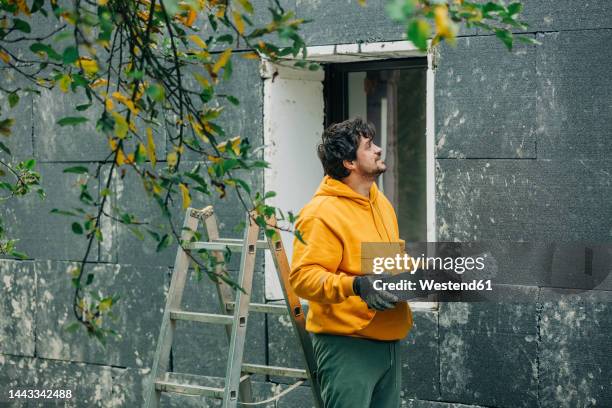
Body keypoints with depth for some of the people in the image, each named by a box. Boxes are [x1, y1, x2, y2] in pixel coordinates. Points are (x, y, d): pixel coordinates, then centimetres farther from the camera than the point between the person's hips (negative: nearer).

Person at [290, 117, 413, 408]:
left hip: (389, 341, 9)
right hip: (347, 345, -8)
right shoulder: (322, 212, -15)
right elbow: (303, 276, -22)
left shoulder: (381, 202, 14)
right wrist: (355, 285, -34)